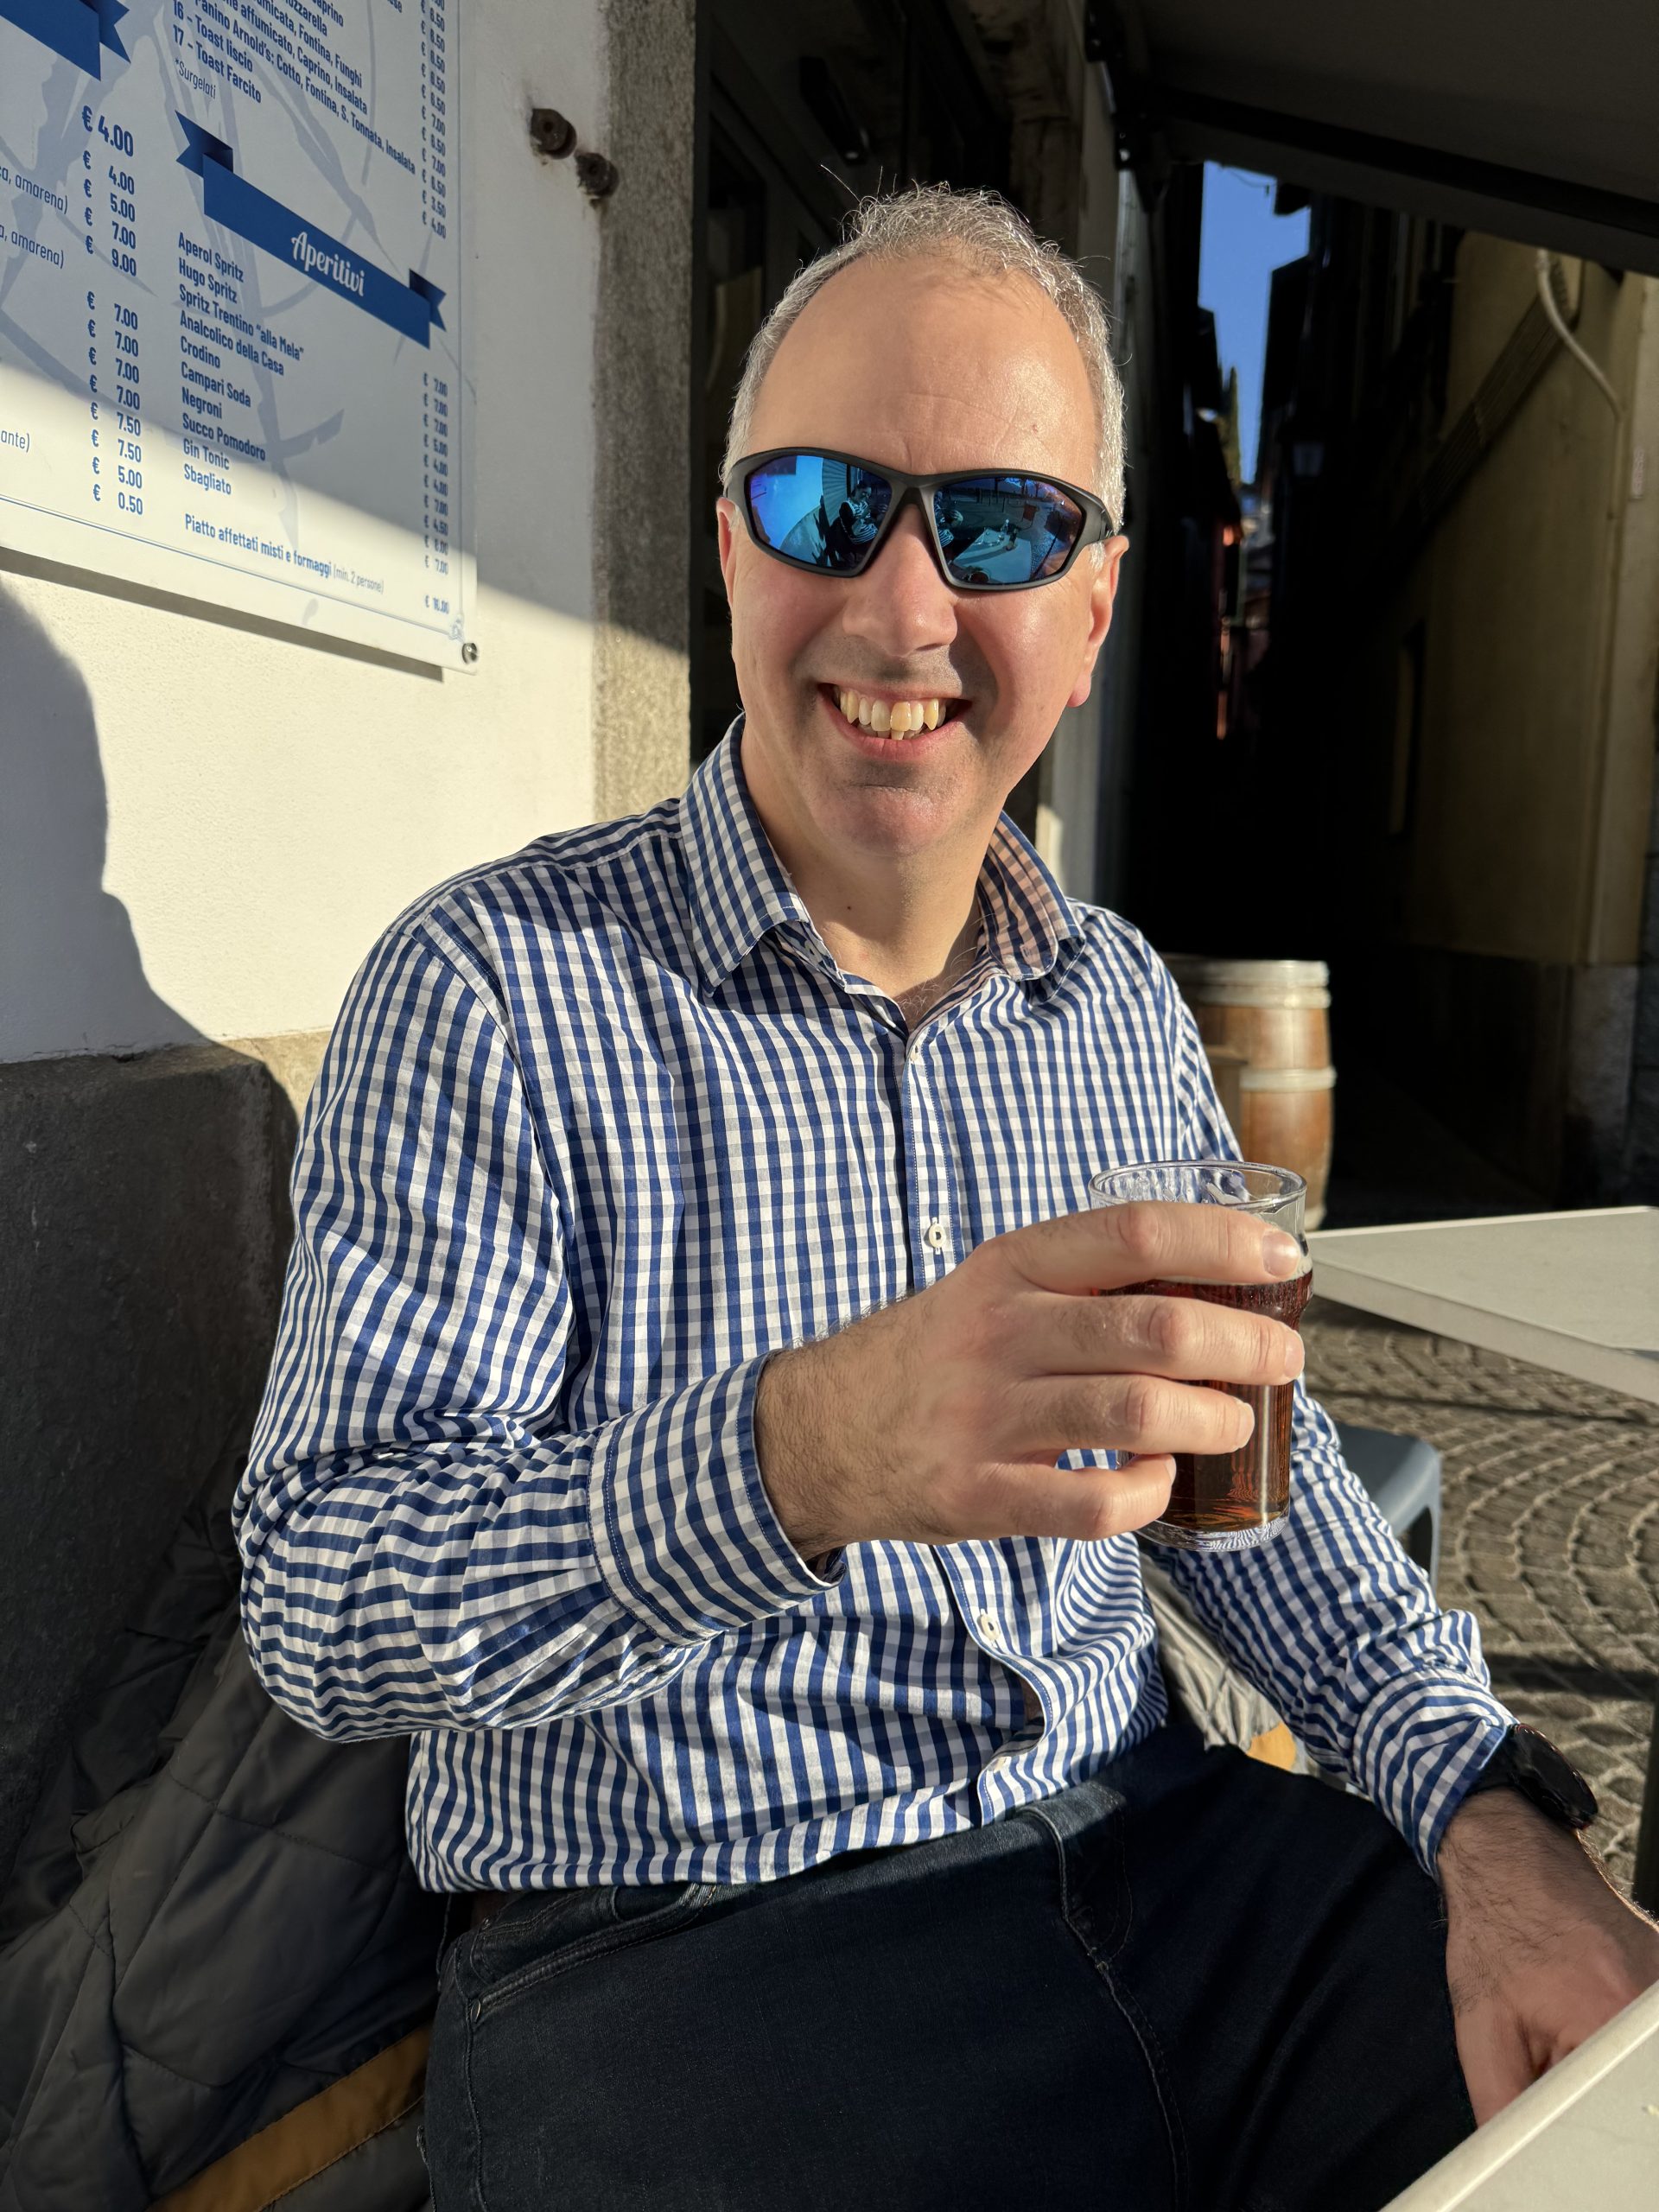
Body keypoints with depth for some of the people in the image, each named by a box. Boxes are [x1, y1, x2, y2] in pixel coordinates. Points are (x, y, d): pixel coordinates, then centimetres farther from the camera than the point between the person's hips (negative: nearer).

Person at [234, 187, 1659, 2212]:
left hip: (1143, 1846, 5)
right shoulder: (494, 991, -11)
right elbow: (319, 1606, -17)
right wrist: (790, 1454, -35)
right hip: (676, 1948, -4)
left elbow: (1243, 1448, 11)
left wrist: (1487, 1809, -3)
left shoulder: (1123, 1000, 6)